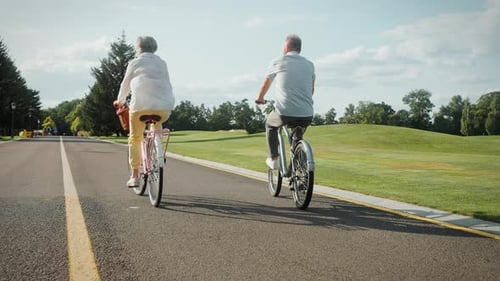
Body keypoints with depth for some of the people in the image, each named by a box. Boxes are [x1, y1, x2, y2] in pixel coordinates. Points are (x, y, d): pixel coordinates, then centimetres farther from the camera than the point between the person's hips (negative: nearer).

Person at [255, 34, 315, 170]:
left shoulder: (278, 62, 7)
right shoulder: (309, 65, 15)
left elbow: (265, 85, 21)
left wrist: (260, 99, 41)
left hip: (284, 112, -3)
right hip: (307, 115, 3)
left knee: (270, 124, 28)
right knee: (298, 135, 33)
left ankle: (273, 159, 23)